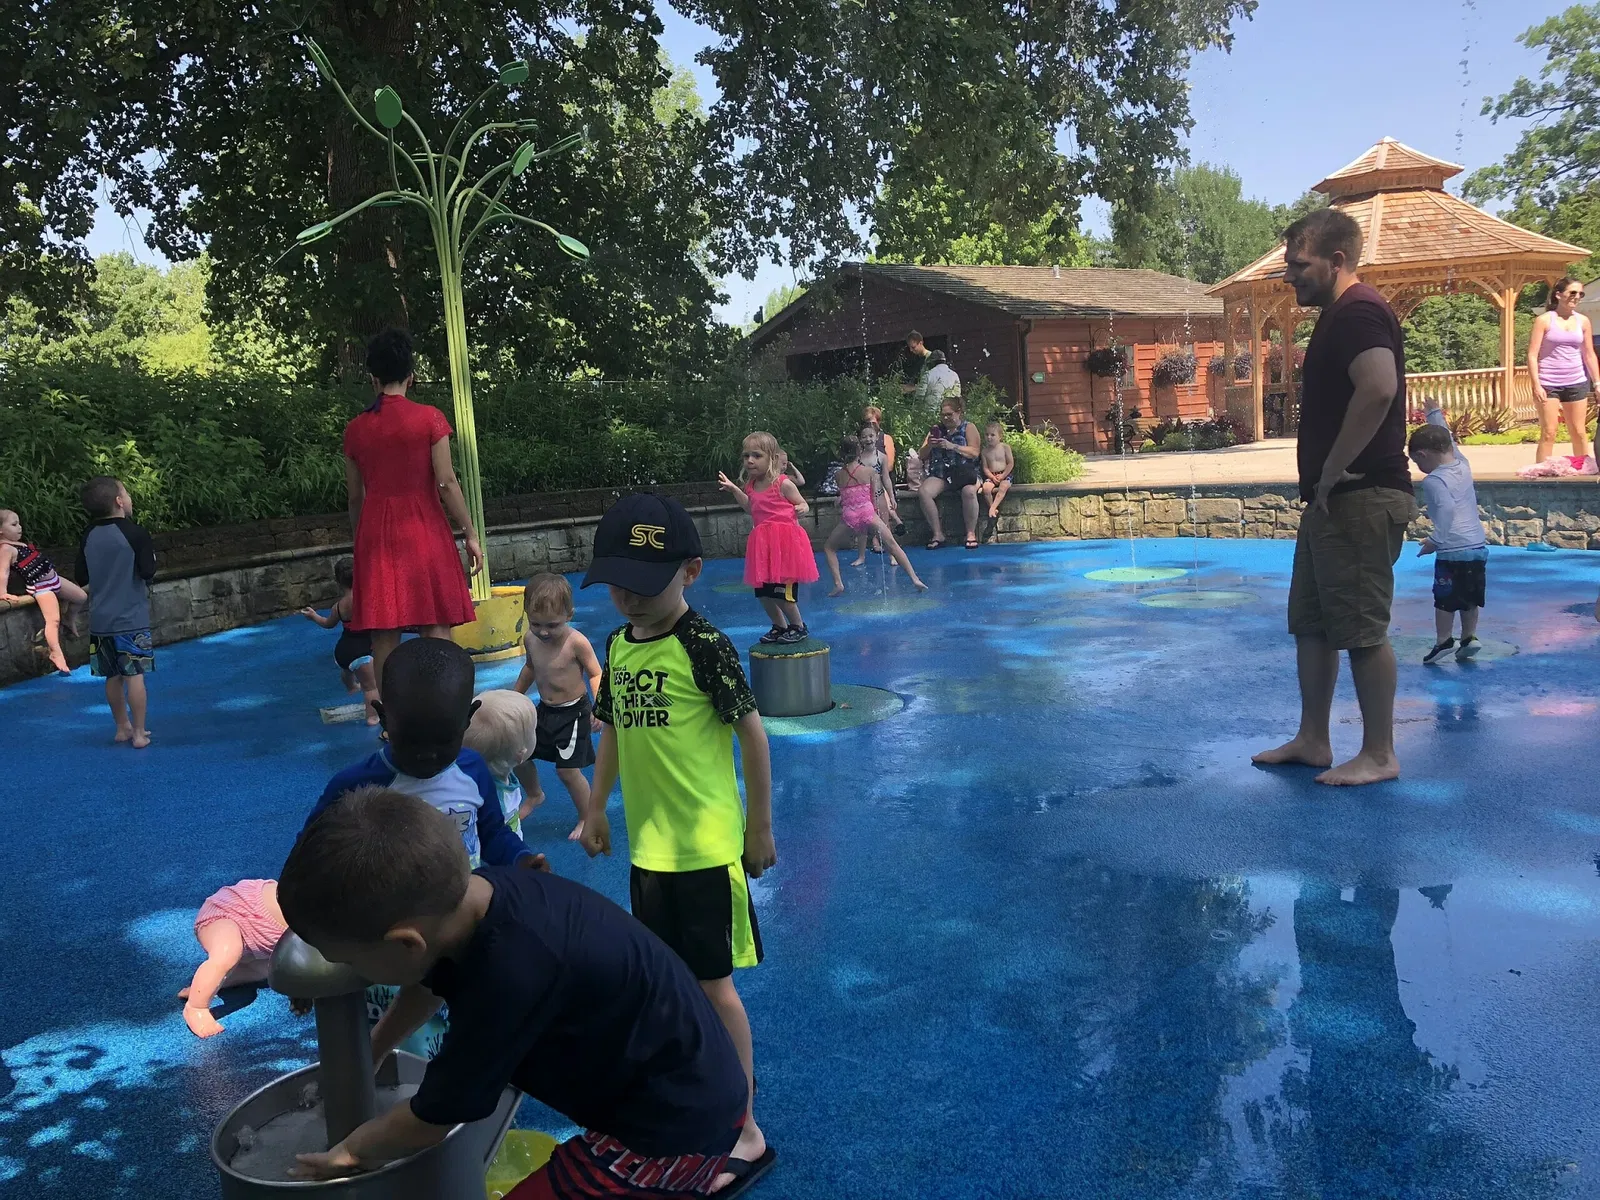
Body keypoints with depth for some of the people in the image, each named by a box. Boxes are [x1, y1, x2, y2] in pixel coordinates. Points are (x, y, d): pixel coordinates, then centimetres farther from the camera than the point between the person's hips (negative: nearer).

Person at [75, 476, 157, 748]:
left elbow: (81, 577, 11)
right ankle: (139, 733, -1)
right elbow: (148, 572, -16)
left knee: (113, 676, 14)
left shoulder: (89, 537, 6)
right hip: (131, 619, -6)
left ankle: (123, 727, 24)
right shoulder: (135, 534, -13)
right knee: (135, 675, -3)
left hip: (100, 620, 6)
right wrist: (150, 555, 2)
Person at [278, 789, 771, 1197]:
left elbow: (430, 1120, -16)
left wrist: (351, 1154, 3)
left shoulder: (510, 974, -34)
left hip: (676, 1119, -8)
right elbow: (427, 986, 16)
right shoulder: (472, 894, -9)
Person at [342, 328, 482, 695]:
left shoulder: (355, 429, 6)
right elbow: (446, 482, -8)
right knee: (436, 630, 1)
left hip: (375, 534, 3)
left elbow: (355, 496, 10)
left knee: (383, 635, 4)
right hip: (424, 529, -3)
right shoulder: (429, 418, -3)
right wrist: (470, 533, -2)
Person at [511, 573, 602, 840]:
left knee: (567, 770, -7)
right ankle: (534, 795, 42)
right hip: (544, 710, 7)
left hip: (573, 713, -7)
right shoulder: (530, 640, -6)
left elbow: (595, 674, -17)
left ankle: (588, 818, 15)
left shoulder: (576, 642, -24)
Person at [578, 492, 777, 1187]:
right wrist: (596, 808, 16)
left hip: (707, 846, -7)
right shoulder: (618, 645, 4)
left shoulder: (704, 645, -16)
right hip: (647, 844, 7)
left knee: (712, 983, 2)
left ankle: (742, 1126, 17)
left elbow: (751, 733, -12)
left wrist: (760, 828, -8)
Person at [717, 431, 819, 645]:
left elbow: (803, 504, -1)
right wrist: (734, 490, 19)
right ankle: (779, 627, 28)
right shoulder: (751, 486, 8)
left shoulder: (783, 484, -10)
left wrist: (802, 509, -24)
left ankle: (799, 627, 11)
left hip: (785, 542, -7)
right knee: (763, 591, 9)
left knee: (782, 592, -10)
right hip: (764, 544, 7)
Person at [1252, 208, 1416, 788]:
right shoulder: (1339, 316, 19)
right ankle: (1312, 740, 24)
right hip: (1333, 501, 11)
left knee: (1363, 629, -4)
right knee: (1311, 622, 15)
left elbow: (1379, 389, -31)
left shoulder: (1358, 312, -14)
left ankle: (1379, 756, 7)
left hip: (1360, 500, -11)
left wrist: (1333, 471, -23)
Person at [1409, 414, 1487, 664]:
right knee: (1469, 597, 15)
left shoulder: (1433, 480, -12)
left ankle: (1444, 641, 1)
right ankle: (1470, 637, 15)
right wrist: (1434, 414, 34)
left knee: (1444, 597, 1)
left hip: (1453, 550, -8)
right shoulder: (1463, 464, 9)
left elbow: (1446, 509, -25)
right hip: (1479, 545, 8)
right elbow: (1447, 439, 26)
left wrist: (1435, 540, -20)